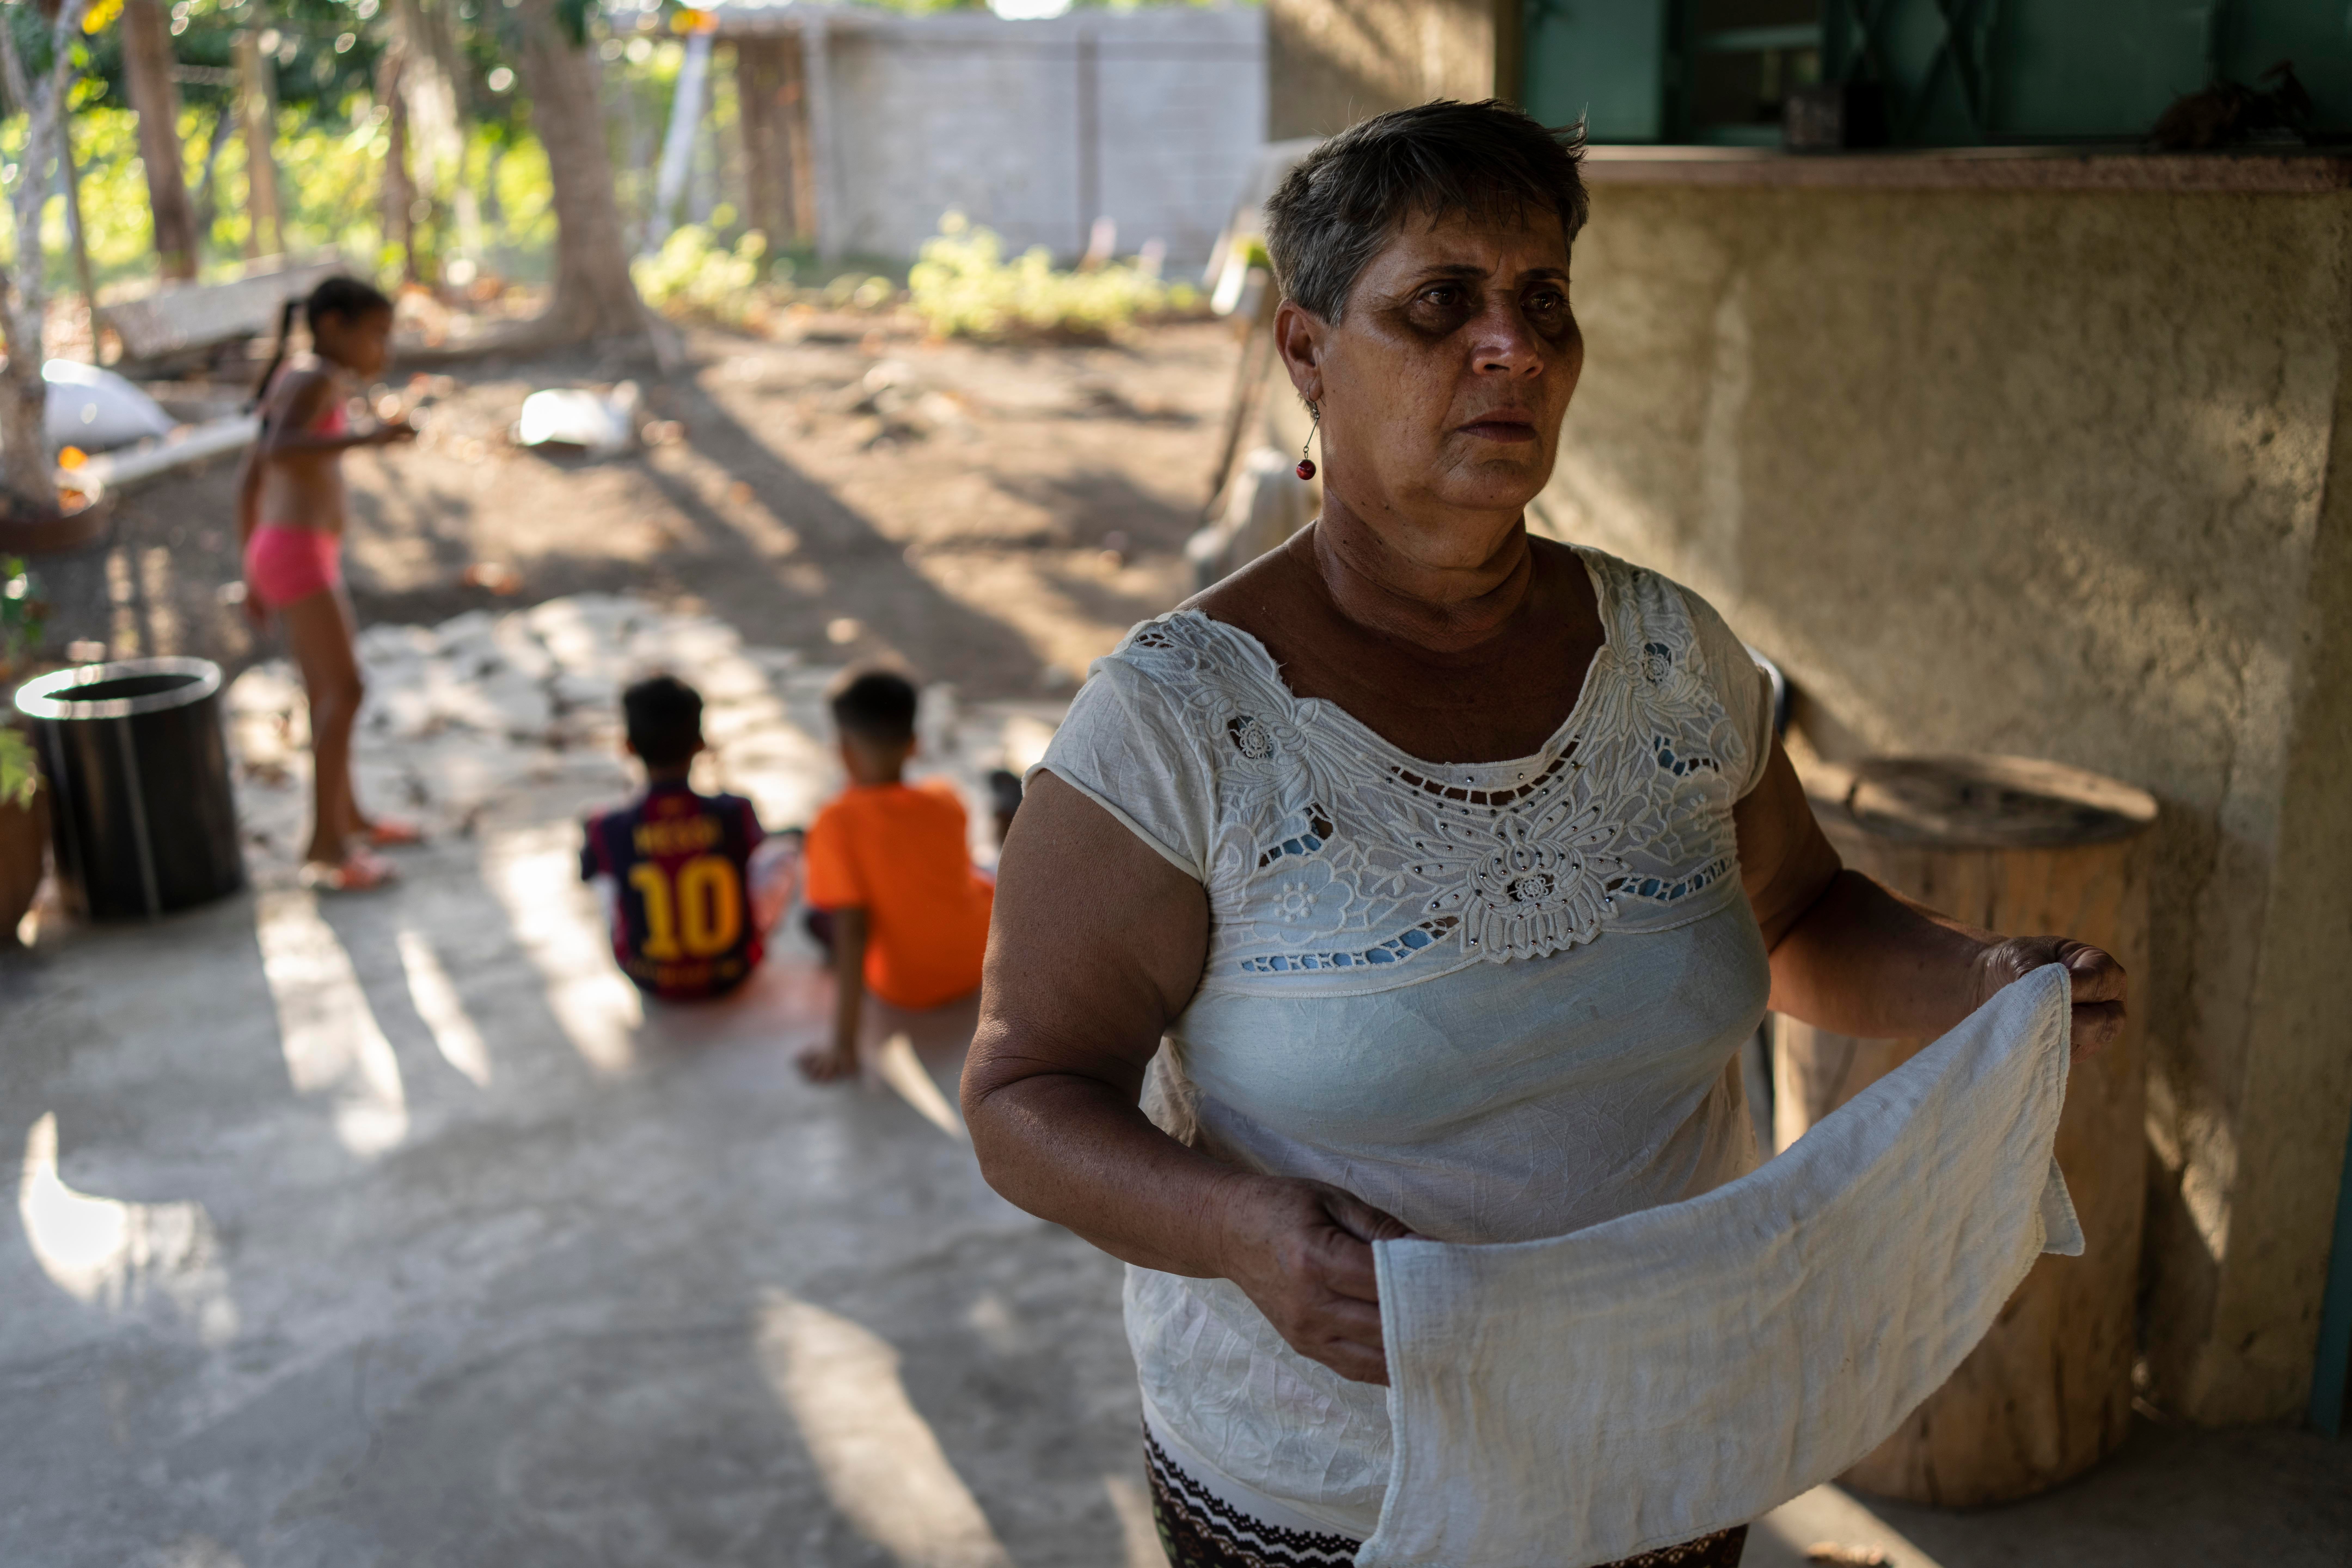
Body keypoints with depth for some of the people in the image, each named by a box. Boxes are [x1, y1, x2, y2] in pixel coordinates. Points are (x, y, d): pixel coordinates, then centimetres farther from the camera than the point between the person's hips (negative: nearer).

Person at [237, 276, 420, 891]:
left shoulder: (290, 382, 18)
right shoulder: (318, 381, -10)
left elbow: (249, 479, 20)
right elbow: (279, 451, -28)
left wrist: (254, 573, 22)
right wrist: (364, 437, -34)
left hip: (277, 552, 10)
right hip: (300, 554, -10)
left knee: (327, 692, 19)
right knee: (345, 689, -13)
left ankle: (349, 819, 34)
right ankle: (324, 844, -13)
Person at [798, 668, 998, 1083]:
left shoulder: (836, 825, -25)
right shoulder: (946, 800, -13)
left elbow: (850, 932, -29)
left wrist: (844, 1047, -28)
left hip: (907, 990, -3)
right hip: (981, 960, 3)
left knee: (818, 916, 21)